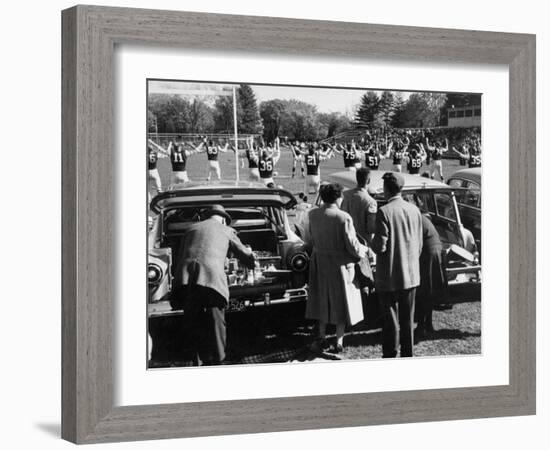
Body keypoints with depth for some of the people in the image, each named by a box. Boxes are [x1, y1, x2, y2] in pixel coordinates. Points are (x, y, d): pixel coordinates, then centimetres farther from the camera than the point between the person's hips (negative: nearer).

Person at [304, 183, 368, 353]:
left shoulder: (313, 215, -6)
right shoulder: (343, 218, -20)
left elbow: (308, 240, 6)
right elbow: (352, 245, -17)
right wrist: (363, 250, 3)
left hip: (319, 262, 4)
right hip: (340, 264, -4)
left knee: (322, 300, 19)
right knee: (341, 301, 10)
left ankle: (321, 337, 22)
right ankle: (339, 342, 15)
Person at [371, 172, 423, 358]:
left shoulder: (384, 212, -16)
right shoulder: (414, 210, 3)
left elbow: (380, 246, -18)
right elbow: (419, 245, 8)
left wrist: (372, 242, 4)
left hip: (389, 276, -5)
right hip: (411, 275, 5)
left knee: (391, 320, 1)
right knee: (407, 319, 13)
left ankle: (390, 355, 4)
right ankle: (407, 354, 19)